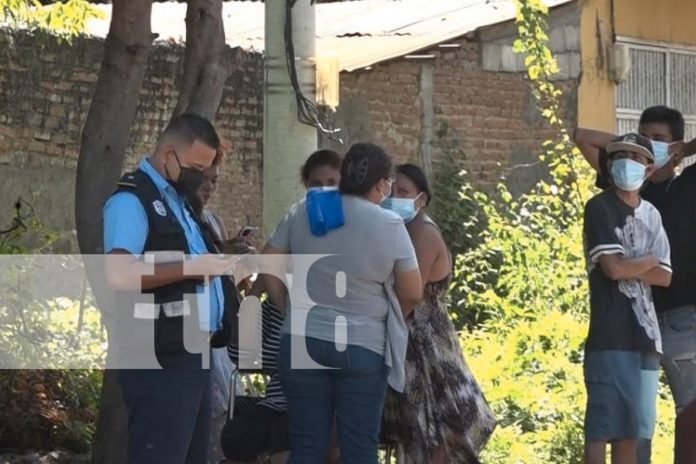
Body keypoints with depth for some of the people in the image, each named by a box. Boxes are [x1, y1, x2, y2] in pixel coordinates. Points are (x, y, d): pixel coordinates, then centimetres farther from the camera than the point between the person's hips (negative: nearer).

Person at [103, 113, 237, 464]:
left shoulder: (178, 200, 20)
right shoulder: (132, 200, -10)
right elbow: (117, 274, -24)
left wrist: (219, 257, 12)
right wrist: (192, 267, -20)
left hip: (190, 354, 10)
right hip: (159, 359, -10)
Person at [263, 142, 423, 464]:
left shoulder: (301, 213, 3)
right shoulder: (390, 224, -6)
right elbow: (412, 293, 0)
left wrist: (290, 310, 13)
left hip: (303, 342, 3)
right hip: (363, 347, -3)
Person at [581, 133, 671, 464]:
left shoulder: (651, 215, 16)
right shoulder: (600, 207, -3)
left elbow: (665, 277, 8)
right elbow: (614, 268, -14)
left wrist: (629, 267, -6)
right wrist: (650, 260, 3)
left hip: (645, 335, 7)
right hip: (610, 336, -7)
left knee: (631, 429, 7)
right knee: (601, 428, -8)